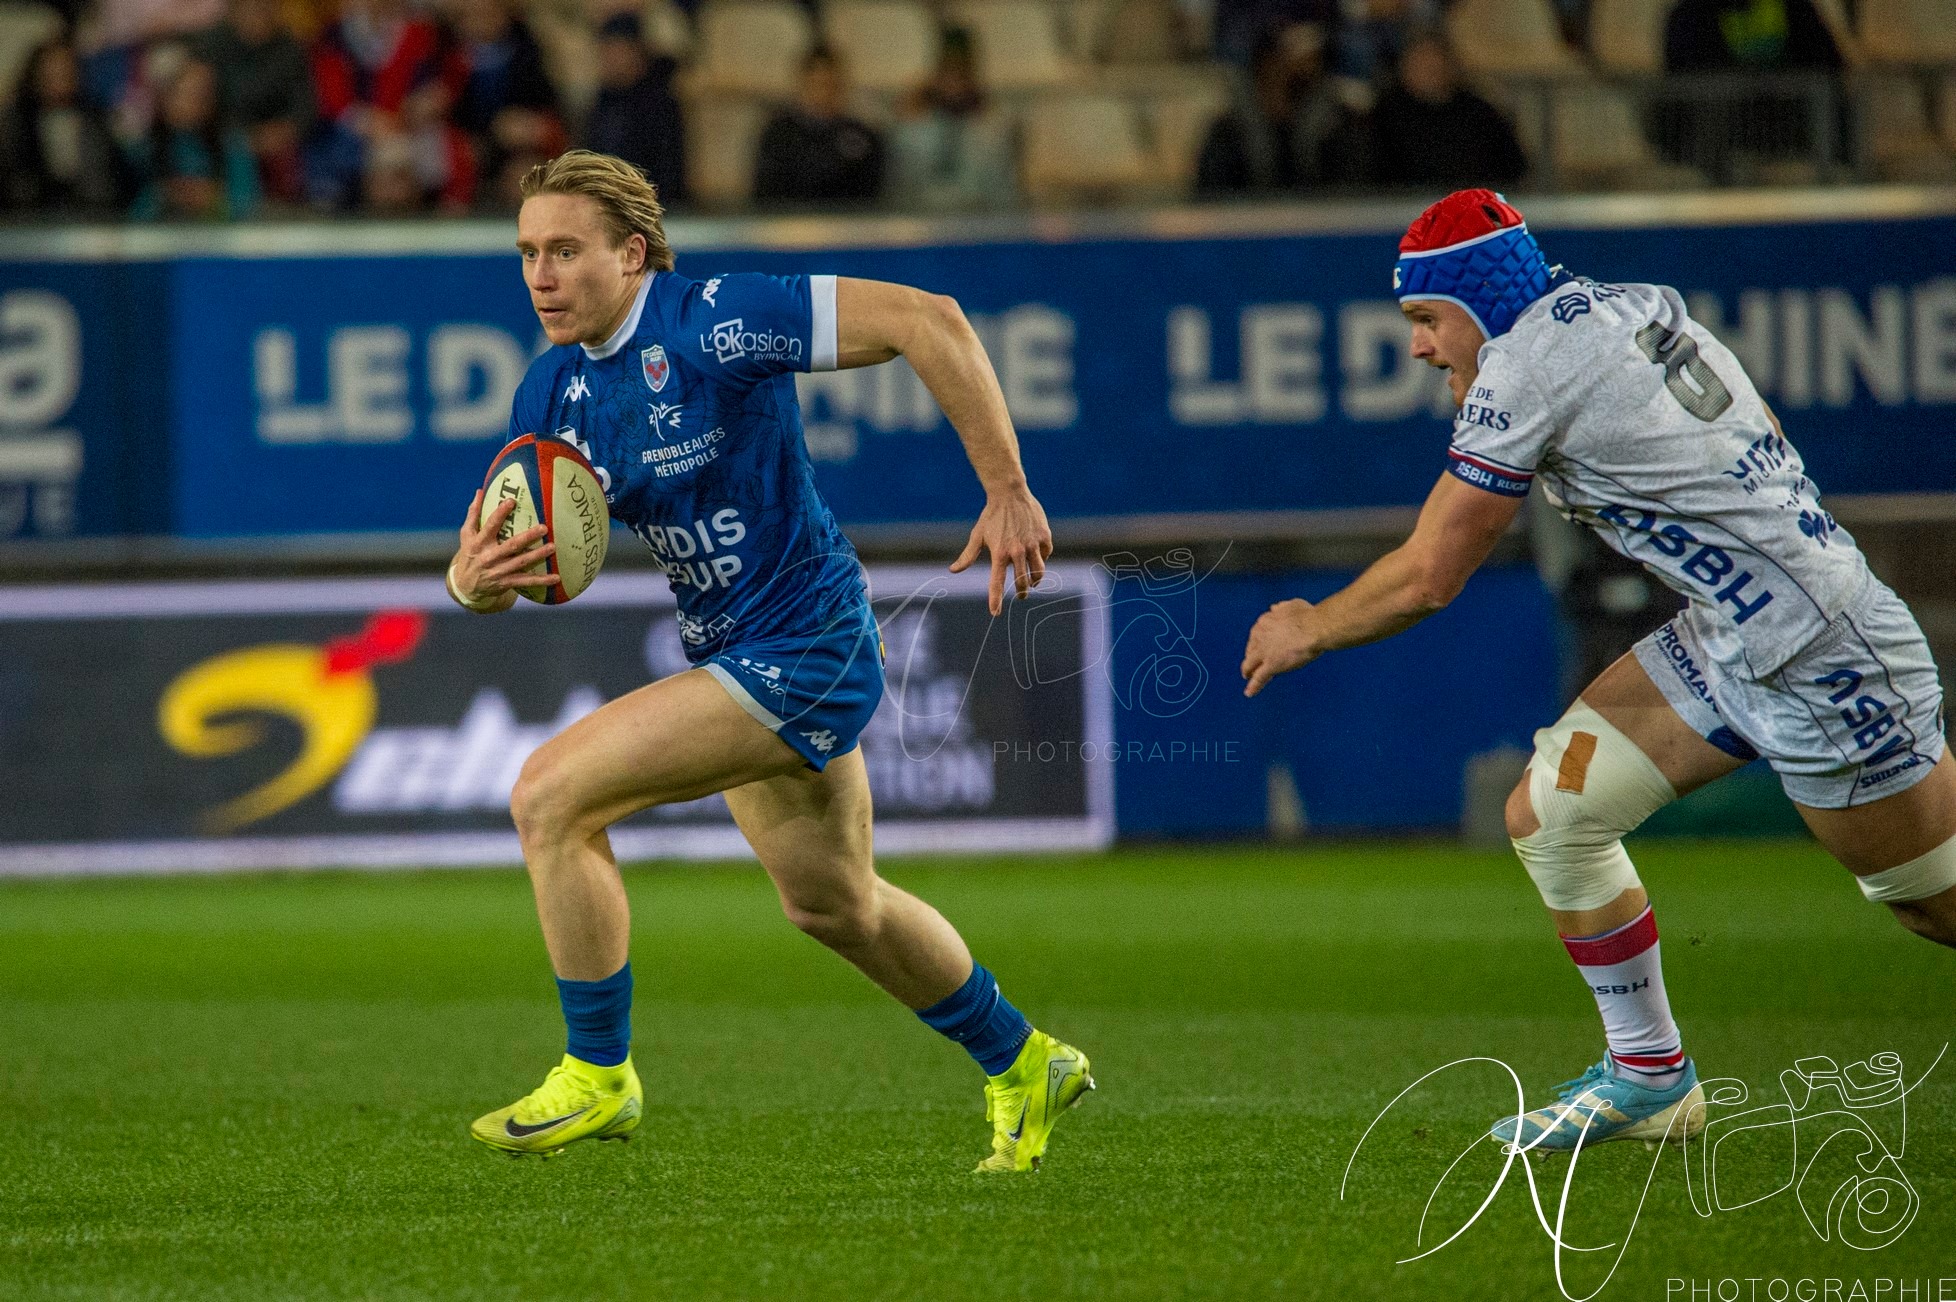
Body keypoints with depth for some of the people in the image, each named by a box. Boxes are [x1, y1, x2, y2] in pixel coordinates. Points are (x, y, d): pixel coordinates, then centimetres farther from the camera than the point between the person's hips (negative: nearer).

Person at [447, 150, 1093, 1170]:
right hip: (729, 655, 9)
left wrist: (1006, 493, -24)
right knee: (832, 903, 26)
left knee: (553, 795, -18)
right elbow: (486, 570, 3)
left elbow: (926, 320, -25)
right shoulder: (554, 392, 1)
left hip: (803, 652, -9)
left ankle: (598, 1076, -4)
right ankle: (1023, 1066, 48)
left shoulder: (714, 323, -22)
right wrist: (477, 578, -23)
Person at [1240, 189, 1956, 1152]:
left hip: (1818, 654, -9)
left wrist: (1308, 629, 6)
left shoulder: (1523, 369, -16)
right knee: (1550, 815, 5)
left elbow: (1426, 578, -10)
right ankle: (1649, 1076, 16)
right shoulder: (1630, 307, 8)